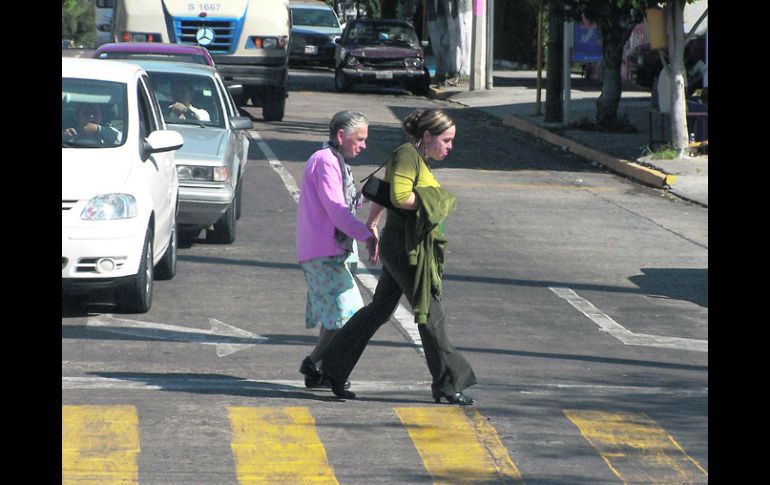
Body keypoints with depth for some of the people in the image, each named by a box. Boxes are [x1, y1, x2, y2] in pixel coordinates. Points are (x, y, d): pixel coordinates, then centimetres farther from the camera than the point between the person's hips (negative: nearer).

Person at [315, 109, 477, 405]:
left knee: (379, 310, 13)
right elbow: (400, 197, -26)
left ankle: (333, 369, 18)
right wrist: (435, 201, -14)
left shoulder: (418, 159, 16)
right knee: (431, 313, -3)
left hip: (409, 248, 10)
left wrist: (372, 228, 30)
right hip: (405, 247, -10)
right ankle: (447, 384, 4)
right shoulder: (406, 155, -14)